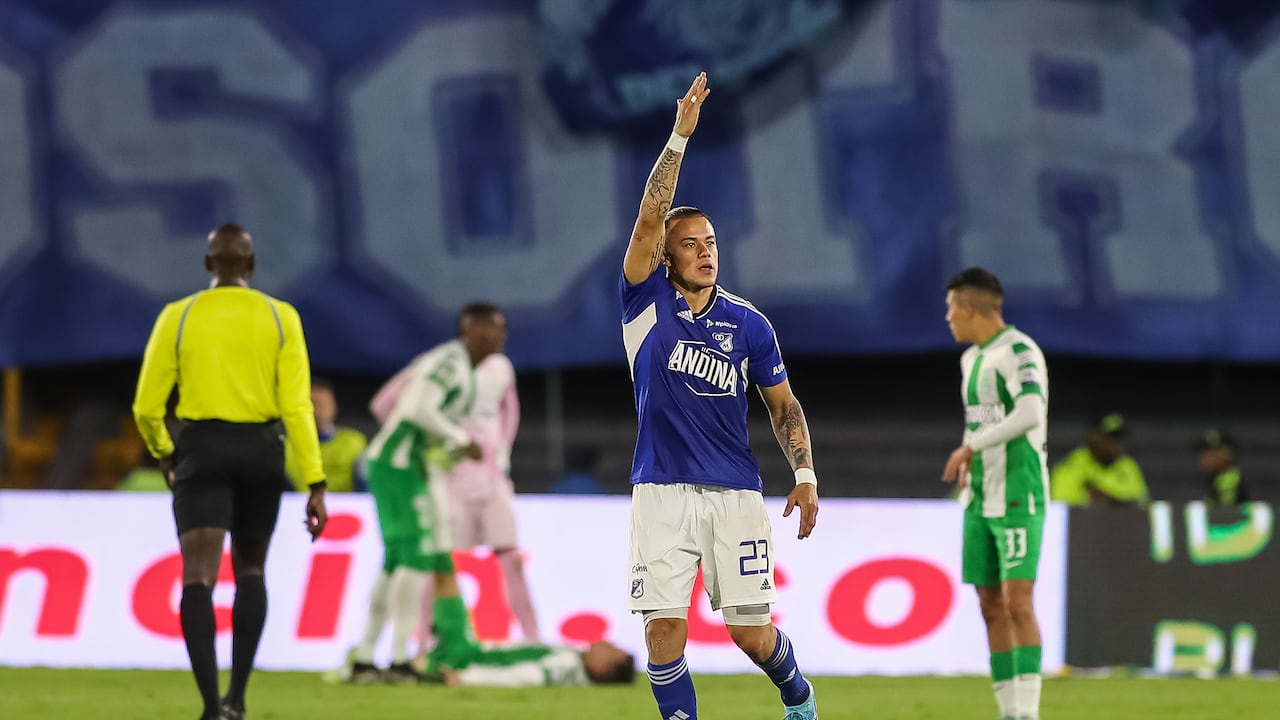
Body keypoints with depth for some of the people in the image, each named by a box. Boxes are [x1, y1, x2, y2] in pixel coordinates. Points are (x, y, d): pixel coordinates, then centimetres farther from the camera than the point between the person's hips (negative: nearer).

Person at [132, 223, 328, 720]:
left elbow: (147, 407, 1)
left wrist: (162, 453, 21)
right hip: (262, 451, 2)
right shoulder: (280, 318, 1)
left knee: (198, 577, -9)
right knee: (251, 571, 22)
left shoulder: (178, 318, 0)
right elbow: (297, 405, -6)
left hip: (202, 451, -2)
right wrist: (315, 484, -6)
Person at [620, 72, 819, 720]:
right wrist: (680, 137, -18)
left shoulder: (748, 324, 5)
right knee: (664, 625, -7)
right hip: (661, 491, -1)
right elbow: (650, 218, -12)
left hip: (734, 493, 1)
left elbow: (784, 405, 13)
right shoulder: (646, 304, 0)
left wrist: (804, 474, 0)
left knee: (751, 631, 1)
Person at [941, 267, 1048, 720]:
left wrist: (971, 447, -22)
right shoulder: (972, 358, 16)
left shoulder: (1020, 352, -13)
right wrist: (968, 463, 11)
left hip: (1018, 496, -9)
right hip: (981, 500, 9)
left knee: (1017, 604, -13)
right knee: (991, 606, 6)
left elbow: (1030, 414, -28)